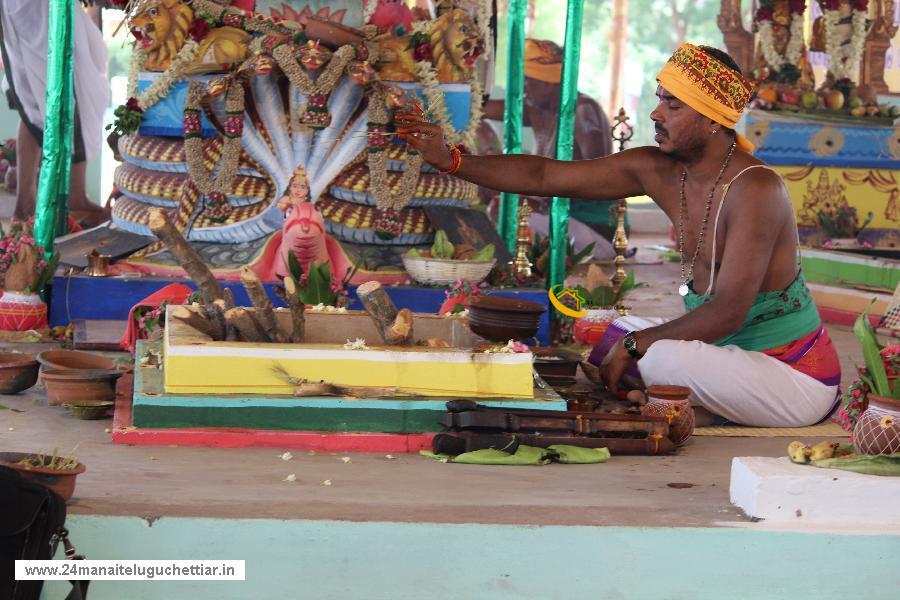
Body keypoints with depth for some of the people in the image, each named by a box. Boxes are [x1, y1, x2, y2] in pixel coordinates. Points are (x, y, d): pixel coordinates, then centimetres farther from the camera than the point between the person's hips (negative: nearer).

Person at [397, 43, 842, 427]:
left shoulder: (754, 189, -24)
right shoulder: (657, 170, -1)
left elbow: (727, 313, -28)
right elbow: (545, 176, 0)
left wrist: (633, 346, -21)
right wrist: (450, 161, -8)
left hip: (796, 378, -8)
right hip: (731, 350, 8)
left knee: (658, 355, -27)